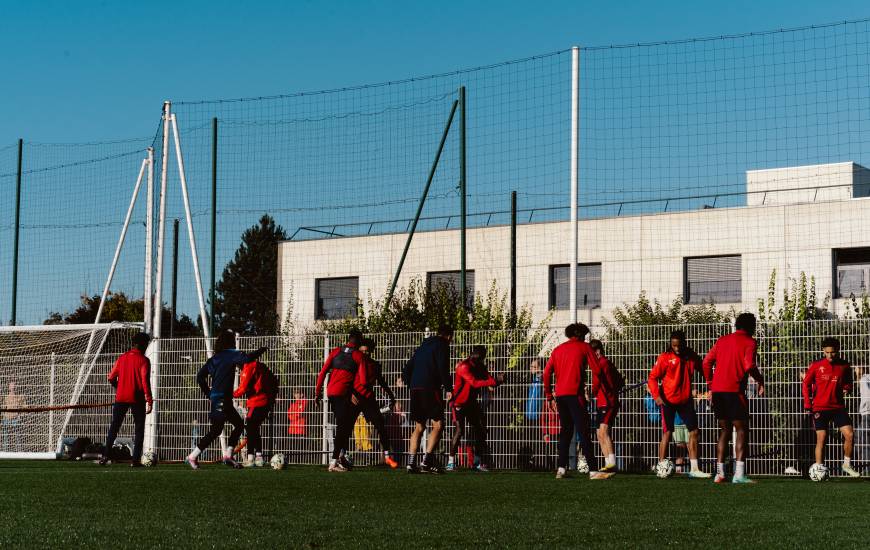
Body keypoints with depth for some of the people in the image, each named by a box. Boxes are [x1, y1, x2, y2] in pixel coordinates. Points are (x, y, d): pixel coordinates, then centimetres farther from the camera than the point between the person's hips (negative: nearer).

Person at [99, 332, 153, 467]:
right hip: (137, 399, -4)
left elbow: (111, 378, 7)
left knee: (114, 427, 12)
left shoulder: (122, 358, 7)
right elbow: (145, 381, -16)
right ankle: (136, 459, -1)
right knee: (138, 429, 6)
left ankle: (106, 456, 3)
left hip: (121, 398, 4)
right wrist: (149, 400, -16)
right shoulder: (143, 360, -7)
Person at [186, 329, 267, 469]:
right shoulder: (230, 354, -7)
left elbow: (200, 376, 10)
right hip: (222, 400, -9)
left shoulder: (215, 358, 14)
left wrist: (208, 393, 15)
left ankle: (227, 455, 10)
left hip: (215, 399, 9)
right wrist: (261, 350, -10)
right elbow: (247, 358, -25)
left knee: (239, 424, 15)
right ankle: (193, 457, -4)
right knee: (215, 430, -7)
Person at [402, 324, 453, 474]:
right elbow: (443, 368, -13)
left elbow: (407, 368, 22)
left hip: (415, 390, 8)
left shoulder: (423, 346, 23)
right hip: (430, 389, -8)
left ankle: (411, 463, 7)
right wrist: (448, 389, -10)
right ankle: (426, 461, -15)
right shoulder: (442, 346, 0)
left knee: (419, 427, 13)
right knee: (438, 425, -5)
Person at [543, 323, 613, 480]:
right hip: (575, 394, -5)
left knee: (565, 431, 15)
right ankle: (593, 470, -15)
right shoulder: (584, 347, 5)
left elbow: (547, 373, 12)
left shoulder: (558, 349, 18)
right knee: (583, 432, -9)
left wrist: (549, 397, 16)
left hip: (560, 395, 5)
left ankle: (561, 468, 11)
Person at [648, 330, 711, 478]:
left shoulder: (691, 356, 4)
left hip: (685, 400, 5)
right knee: (667, 432, -3)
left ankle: (694, 468, 7)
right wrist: (657, 395, -20)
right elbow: (653, 378, -7)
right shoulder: (665, 357, -8)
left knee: (694, 431, 3)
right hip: (668, 400, -5)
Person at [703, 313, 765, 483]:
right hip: (735, 391, -6)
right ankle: (739, 473, -11)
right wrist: (760, 381, 2)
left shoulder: (722, 340, 17)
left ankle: (720, 473, 10)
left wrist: (711, 386, 18)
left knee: (724, 431, 15)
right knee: (741, 430, -1)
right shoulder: (749, 342, 0)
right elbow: (749, 366, -14)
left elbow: (707, 362, 12)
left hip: (717, 391, 6)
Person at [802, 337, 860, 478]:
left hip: (838, 407, 2)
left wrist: (847, 388, -8)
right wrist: (807, 404, -3)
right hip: (820, 408, -2)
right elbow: (806, 384, 4)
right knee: (821, 439, -3)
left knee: (850, 435, -7)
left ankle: (847, 465, 11)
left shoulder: (844, 366, 3)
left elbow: (848, 382, 17)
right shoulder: (816, 366, -3)